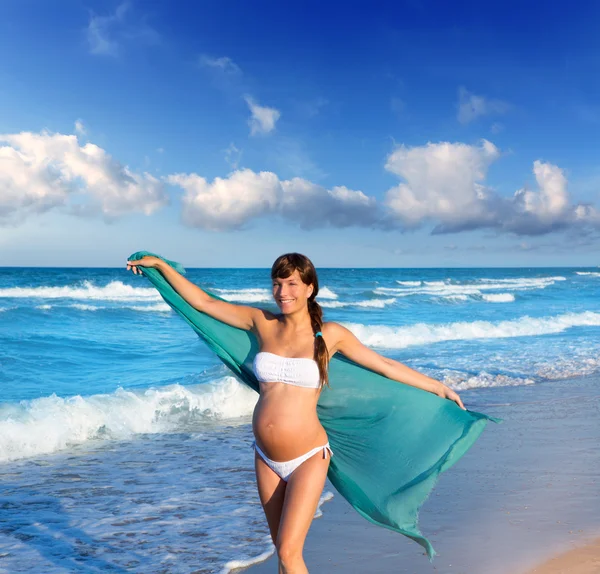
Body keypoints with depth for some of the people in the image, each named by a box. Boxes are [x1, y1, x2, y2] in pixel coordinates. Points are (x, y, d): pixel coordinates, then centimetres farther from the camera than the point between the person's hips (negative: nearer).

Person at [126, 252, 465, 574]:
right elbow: (204, 302, 6)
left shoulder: (330, 334, -7)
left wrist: (440, 388, 6)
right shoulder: (262, 323, 0)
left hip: (308, 458, -4)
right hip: (266, 458, 4)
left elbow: (384, 364, 1)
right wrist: (160, 264, 9)